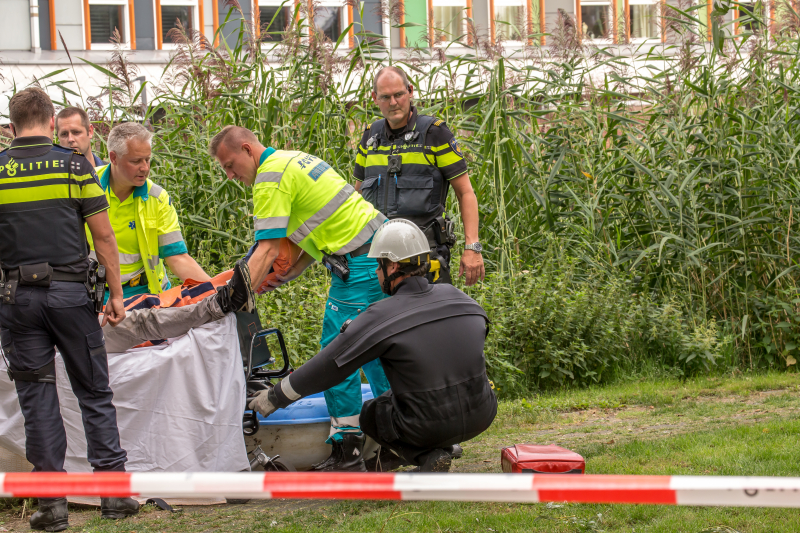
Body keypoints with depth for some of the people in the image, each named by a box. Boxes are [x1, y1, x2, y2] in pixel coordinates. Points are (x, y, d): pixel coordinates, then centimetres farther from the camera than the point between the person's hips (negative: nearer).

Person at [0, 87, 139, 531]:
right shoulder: (75, 165, -1)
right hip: (71, 290, 0)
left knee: (37, 399, 5)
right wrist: (116, 294, 6)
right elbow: (103, 236, -1)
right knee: (94, 393, 9)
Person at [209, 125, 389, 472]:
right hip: (383, 248, 10)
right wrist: (284, 277, 15)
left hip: (359, 260, -10)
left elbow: (267, 251, -16)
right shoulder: (294, 159, 19)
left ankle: (347, 452, -5)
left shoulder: (269, 180, -11)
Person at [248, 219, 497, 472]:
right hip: (480, 417, 5)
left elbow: (327, 367, -5)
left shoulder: (380, 318, -12)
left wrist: (275, 397, 9)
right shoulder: (456, 297, 2)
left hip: (429, 427, -5)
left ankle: (426, 456, 1)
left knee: (370, 414, 25)